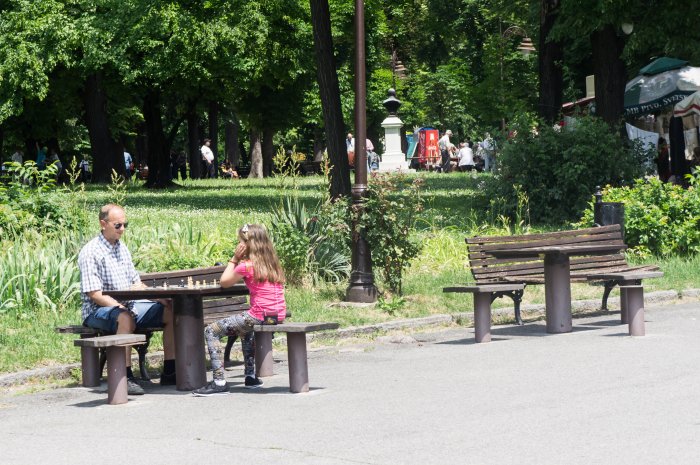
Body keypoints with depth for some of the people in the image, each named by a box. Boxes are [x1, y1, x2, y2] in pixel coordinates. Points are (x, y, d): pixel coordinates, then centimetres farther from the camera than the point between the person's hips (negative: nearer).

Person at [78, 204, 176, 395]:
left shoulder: (122, 248, 14)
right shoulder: (91, 252, -11)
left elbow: (136, 284, 17)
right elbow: (94, 294, -17)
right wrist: (120, 307, -26)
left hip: (127, 306, 8)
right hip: (98, 311, -8)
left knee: (170, 311, -3)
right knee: (126, 318, -40)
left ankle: (169, 372, -4)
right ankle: (126, 377, -41)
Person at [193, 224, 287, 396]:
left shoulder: (246, 266, -10)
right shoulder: (273, 263, 12)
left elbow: (224, 282, 2)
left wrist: (234, 258, 9)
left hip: (260, 315, -9)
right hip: (279, 315, 9)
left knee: (211, 331, -4)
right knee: (245, 329, 42)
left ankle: (219, 382, -12)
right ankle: (250, 376, 40)